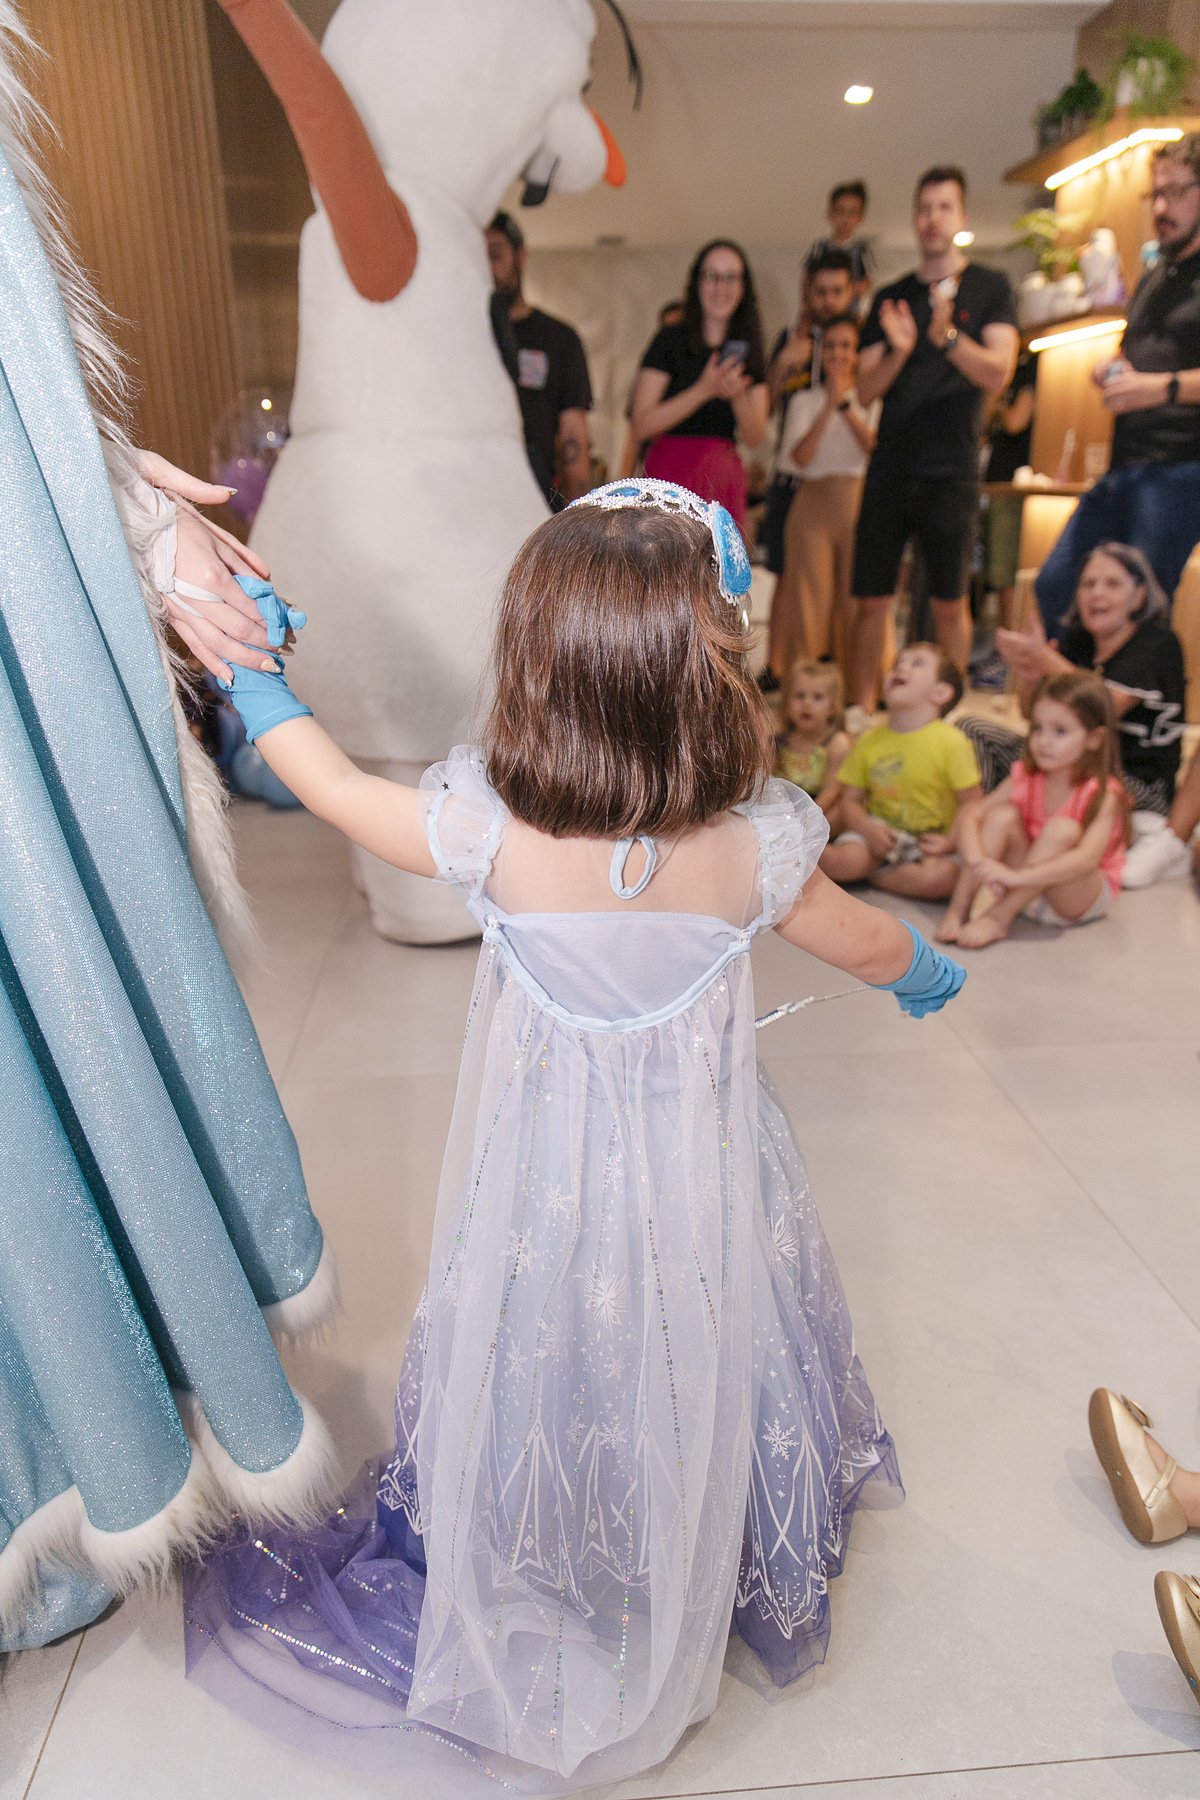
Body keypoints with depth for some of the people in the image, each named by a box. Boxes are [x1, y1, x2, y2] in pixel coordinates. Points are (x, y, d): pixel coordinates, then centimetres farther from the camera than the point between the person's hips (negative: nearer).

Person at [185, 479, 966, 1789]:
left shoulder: (489, 832, -25)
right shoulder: (754, 846, -20)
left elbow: (332, 783, -7)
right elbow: (865, 945, 0)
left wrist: (250, 676, 11)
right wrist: (926, 970, 23)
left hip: (549, 1178, 0)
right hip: (703, 1176, 1)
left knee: (545, 1370, 25)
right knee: (697, 1368, 26)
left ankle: (529, 1597, 51)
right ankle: (733, 1574, 54)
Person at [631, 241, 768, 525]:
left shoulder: (747, 351, 14)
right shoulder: (671, 340, 2)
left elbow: (755, 439, 7)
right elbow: (641, 426, -8)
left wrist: (738, 396, -12)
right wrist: (704, 390, -15)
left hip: (725, 479, 4)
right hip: (671, 475, -4)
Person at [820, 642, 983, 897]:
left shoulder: (952, 742, -8)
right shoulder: (869, 741, 1)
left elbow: (971, 803, -7)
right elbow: (850, 801, 2)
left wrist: (950, 842, -22)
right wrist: (869, 830, -17)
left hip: (929, 840, 0)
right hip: (879, 832, 0)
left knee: (941, 878, -32)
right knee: (844, 860, -33)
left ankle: (872, 874, -10)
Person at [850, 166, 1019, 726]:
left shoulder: (990, 288, 7)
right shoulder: (891, 298, 15)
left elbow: (998, 373, -7)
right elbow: (866, 389, 7)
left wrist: (948, 336, -23)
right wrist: (899, 350, -13)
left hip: (952, 470, -2)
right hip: (890, 467, 3)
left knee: (950, 602, -2)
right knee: (872, 599, 0)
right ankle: (861, 712, 10)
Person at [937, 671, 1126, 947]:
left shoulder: (1103, 793, -21)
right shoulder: (1025, 777, -6)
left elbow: (1087, 859, -35)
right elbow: (971, 815, -11)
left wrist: (1017, 876, -44)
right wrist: (977, 860, -31)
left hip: (1084, 896, -4)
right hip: (1027, 890, 4)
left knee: (1063, 830, -32)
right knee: (1002, 816, -18)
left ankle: (997, 919, -28)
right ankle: (958, 909, -22)